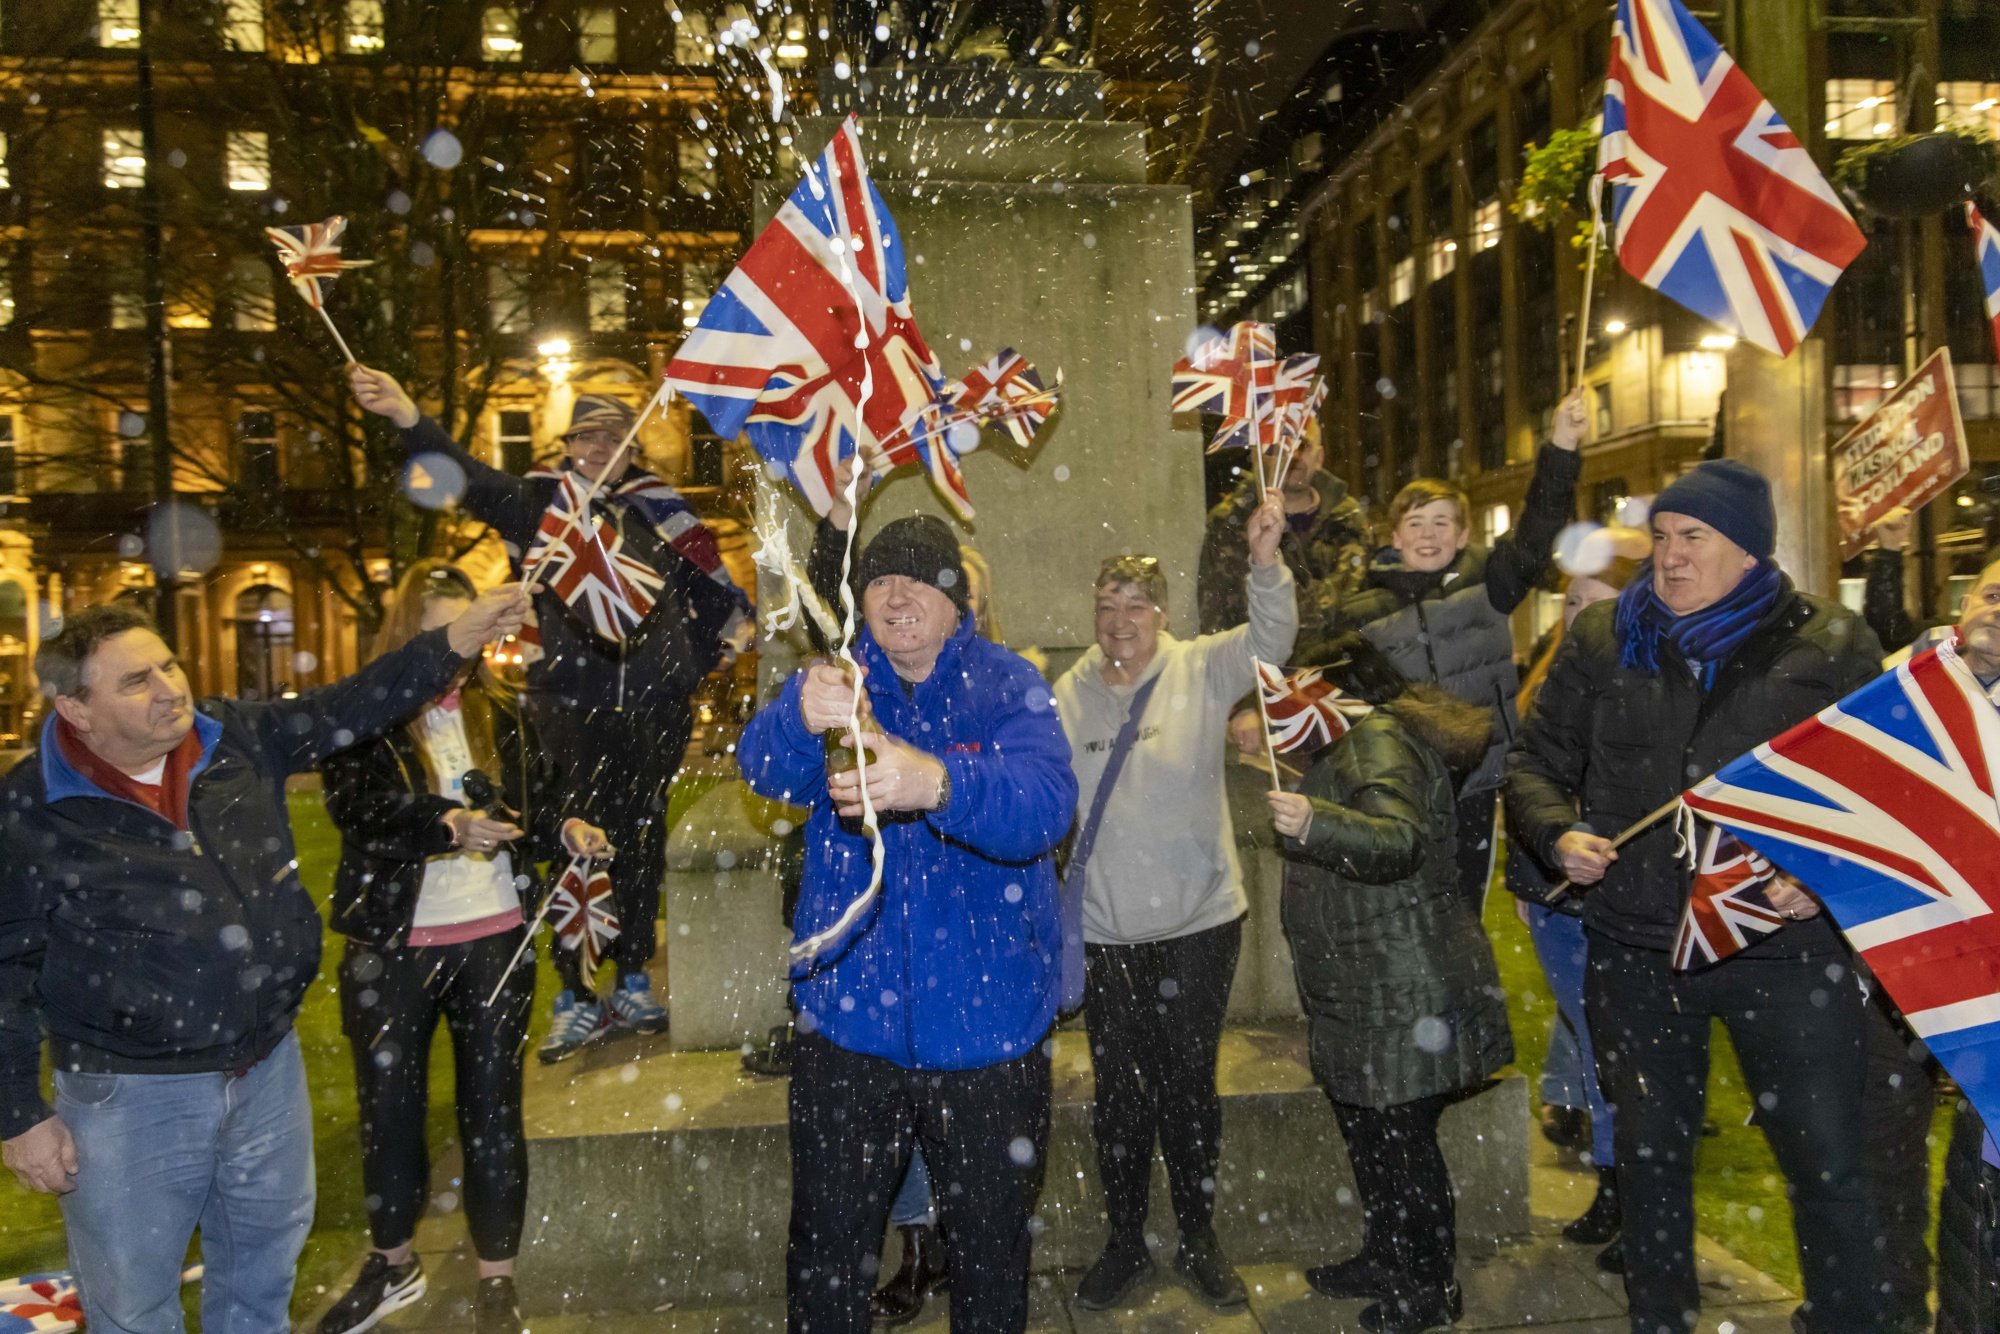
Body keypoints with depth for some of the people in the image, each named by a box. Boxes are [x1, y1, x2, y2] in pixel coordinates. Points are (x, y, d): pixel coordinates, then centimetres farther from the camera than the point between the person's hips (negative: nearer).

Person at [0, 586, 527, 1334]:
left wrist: (458, 640, -15)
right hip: (130, 1096, -3)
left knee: (262, 1268, 22)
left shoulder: (239, 739, -4)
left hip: (268, 1068, 4)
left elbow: (353, 707, -3)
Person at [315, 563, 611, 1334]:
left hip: (495, 941, 1)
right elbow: (358, 810, -20)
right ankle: (392, 1262, 37)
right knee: (388, 1107, 14)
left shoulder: (502, 715, 6)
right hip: (391, 945, -1)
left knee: (493, 1107, 8)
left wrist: (565, 833, -13)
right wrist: (445, 825, -35)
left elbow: (534, 813, 8)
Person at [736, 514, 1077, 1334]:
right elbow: (765, 769, -19)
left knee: (992, 1240, 17)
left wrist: (935, 782, -44)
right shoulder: (839, 682, -1)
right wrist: (803, 715, -43)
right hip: (848, 1014, 1)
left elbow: (1044, 806, -24)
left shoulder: (1008, 687, -7)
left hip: (985, 1021, -1)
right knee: (829, 1239, 15)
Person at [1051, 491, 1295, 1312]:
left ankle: (1200, 1241, 33)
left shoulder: (1201, 672, -4)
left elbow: (1270, 637, -21)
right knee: (1119, 1091, 13)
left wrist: (1265, 562, -38)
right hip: (1104, 930, 1)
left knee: (1189, 1084, 12)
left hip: (1198, 921, -1)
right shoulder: (1069, 694, 0)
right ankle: (1124, 1243, 31)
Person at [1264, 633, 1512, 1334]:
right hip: (1364, 992, 11)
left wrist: (1312, 822, -47)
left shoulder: (1379, 739, -17)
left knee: (1403, 1133, 0)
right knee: (1364, 1123, 19)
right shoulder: (1356, 743, 17)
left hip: (1404, 995, -11)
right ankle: (1385, 1257, 34)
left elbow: (1400, 841, -34)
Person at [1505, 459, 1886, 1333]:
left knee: (1828, 1165, 5)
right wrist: (1558, 835, -9)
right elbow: (1537, 764, 10)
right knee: (1650, 1152, 16)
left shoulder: (1831, 644, 0)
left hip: (1784, 946, -2)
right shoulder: (1601, 638, 5)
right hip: (1634, 946, 2)